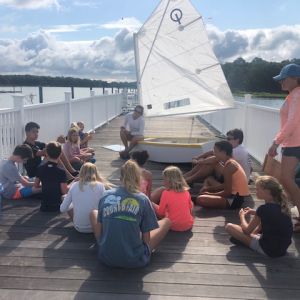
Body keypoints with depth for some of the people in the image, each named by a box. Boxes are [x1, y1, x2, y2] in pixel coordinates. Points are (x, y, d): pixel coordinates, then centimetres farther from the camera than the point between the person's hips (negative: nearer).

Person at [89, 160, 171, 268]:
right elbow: (146, 239, -6)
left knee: (94, 213, 25)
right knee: (166, 221, 15)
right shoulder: (143, 199, -9)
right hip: (134, 261, -3)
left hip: (105, 258, 4)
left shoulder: (105, 196, -2)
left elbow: (99, 230, 4)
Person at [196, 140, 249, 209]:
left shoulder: (229, 165, -19)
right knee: (209, 179, 25)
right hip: (234, 195, 11)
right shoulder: (231, 162, 11)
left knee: (200, 199, -29)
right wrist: (208, 189, 7)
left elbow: (227, 192, -20)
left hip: (235, 200, -11)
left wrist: (210, 194, -8)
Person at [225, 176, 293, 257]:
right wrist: (255, 213, 13)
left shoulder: (264, 208, -21)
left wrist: (242, 216, 9)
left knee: (229, 227, -8)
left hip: (268, 250, -8)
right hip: (282, 249, 8)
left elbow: (247, 230, -9)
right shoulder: (281, 205, 0)